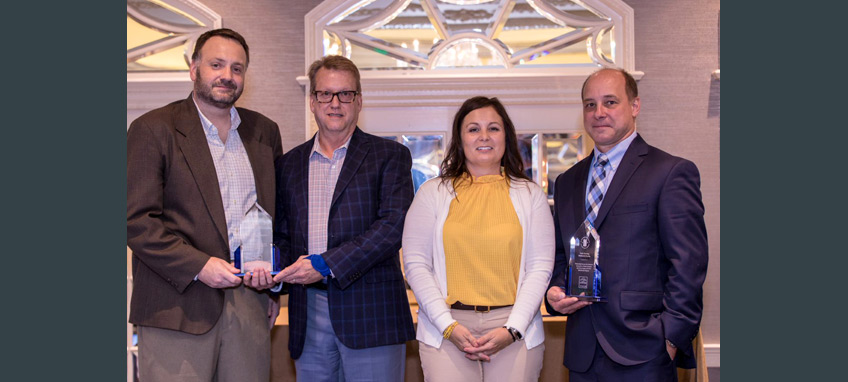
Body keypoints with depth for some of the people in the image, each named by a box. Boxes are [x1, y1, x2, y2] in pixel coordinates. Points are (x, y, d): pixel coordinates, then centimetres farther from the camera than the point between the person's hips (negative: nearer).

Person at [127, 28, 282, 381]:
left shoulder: (265, 131, 14)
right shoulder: (152, 129, -2)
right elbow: (136, 220, -8)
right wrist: (198, 266, -16)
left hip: (249, 299, 4)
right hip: (177, 306, -4)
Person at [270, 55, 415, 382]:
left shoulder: (390, 155, 2)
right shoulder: (290, 163, 15)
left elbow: (394, 226, -10)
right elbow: (281, 234, 18)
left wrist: (326, 264, -15)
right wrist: (277, 274, -4)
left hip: (371, 314, -3)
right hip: (308, 314, 4)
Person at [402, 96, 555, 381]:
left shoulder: (530, 194, 9)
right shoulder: (432, 193, 7)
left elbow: (541, 267, 4)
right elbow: (416, 264, 3)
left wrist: (512, 329, -7)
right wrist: (448, 326, -8)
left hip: (515, 330, 1)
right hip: (446, 332, 0)